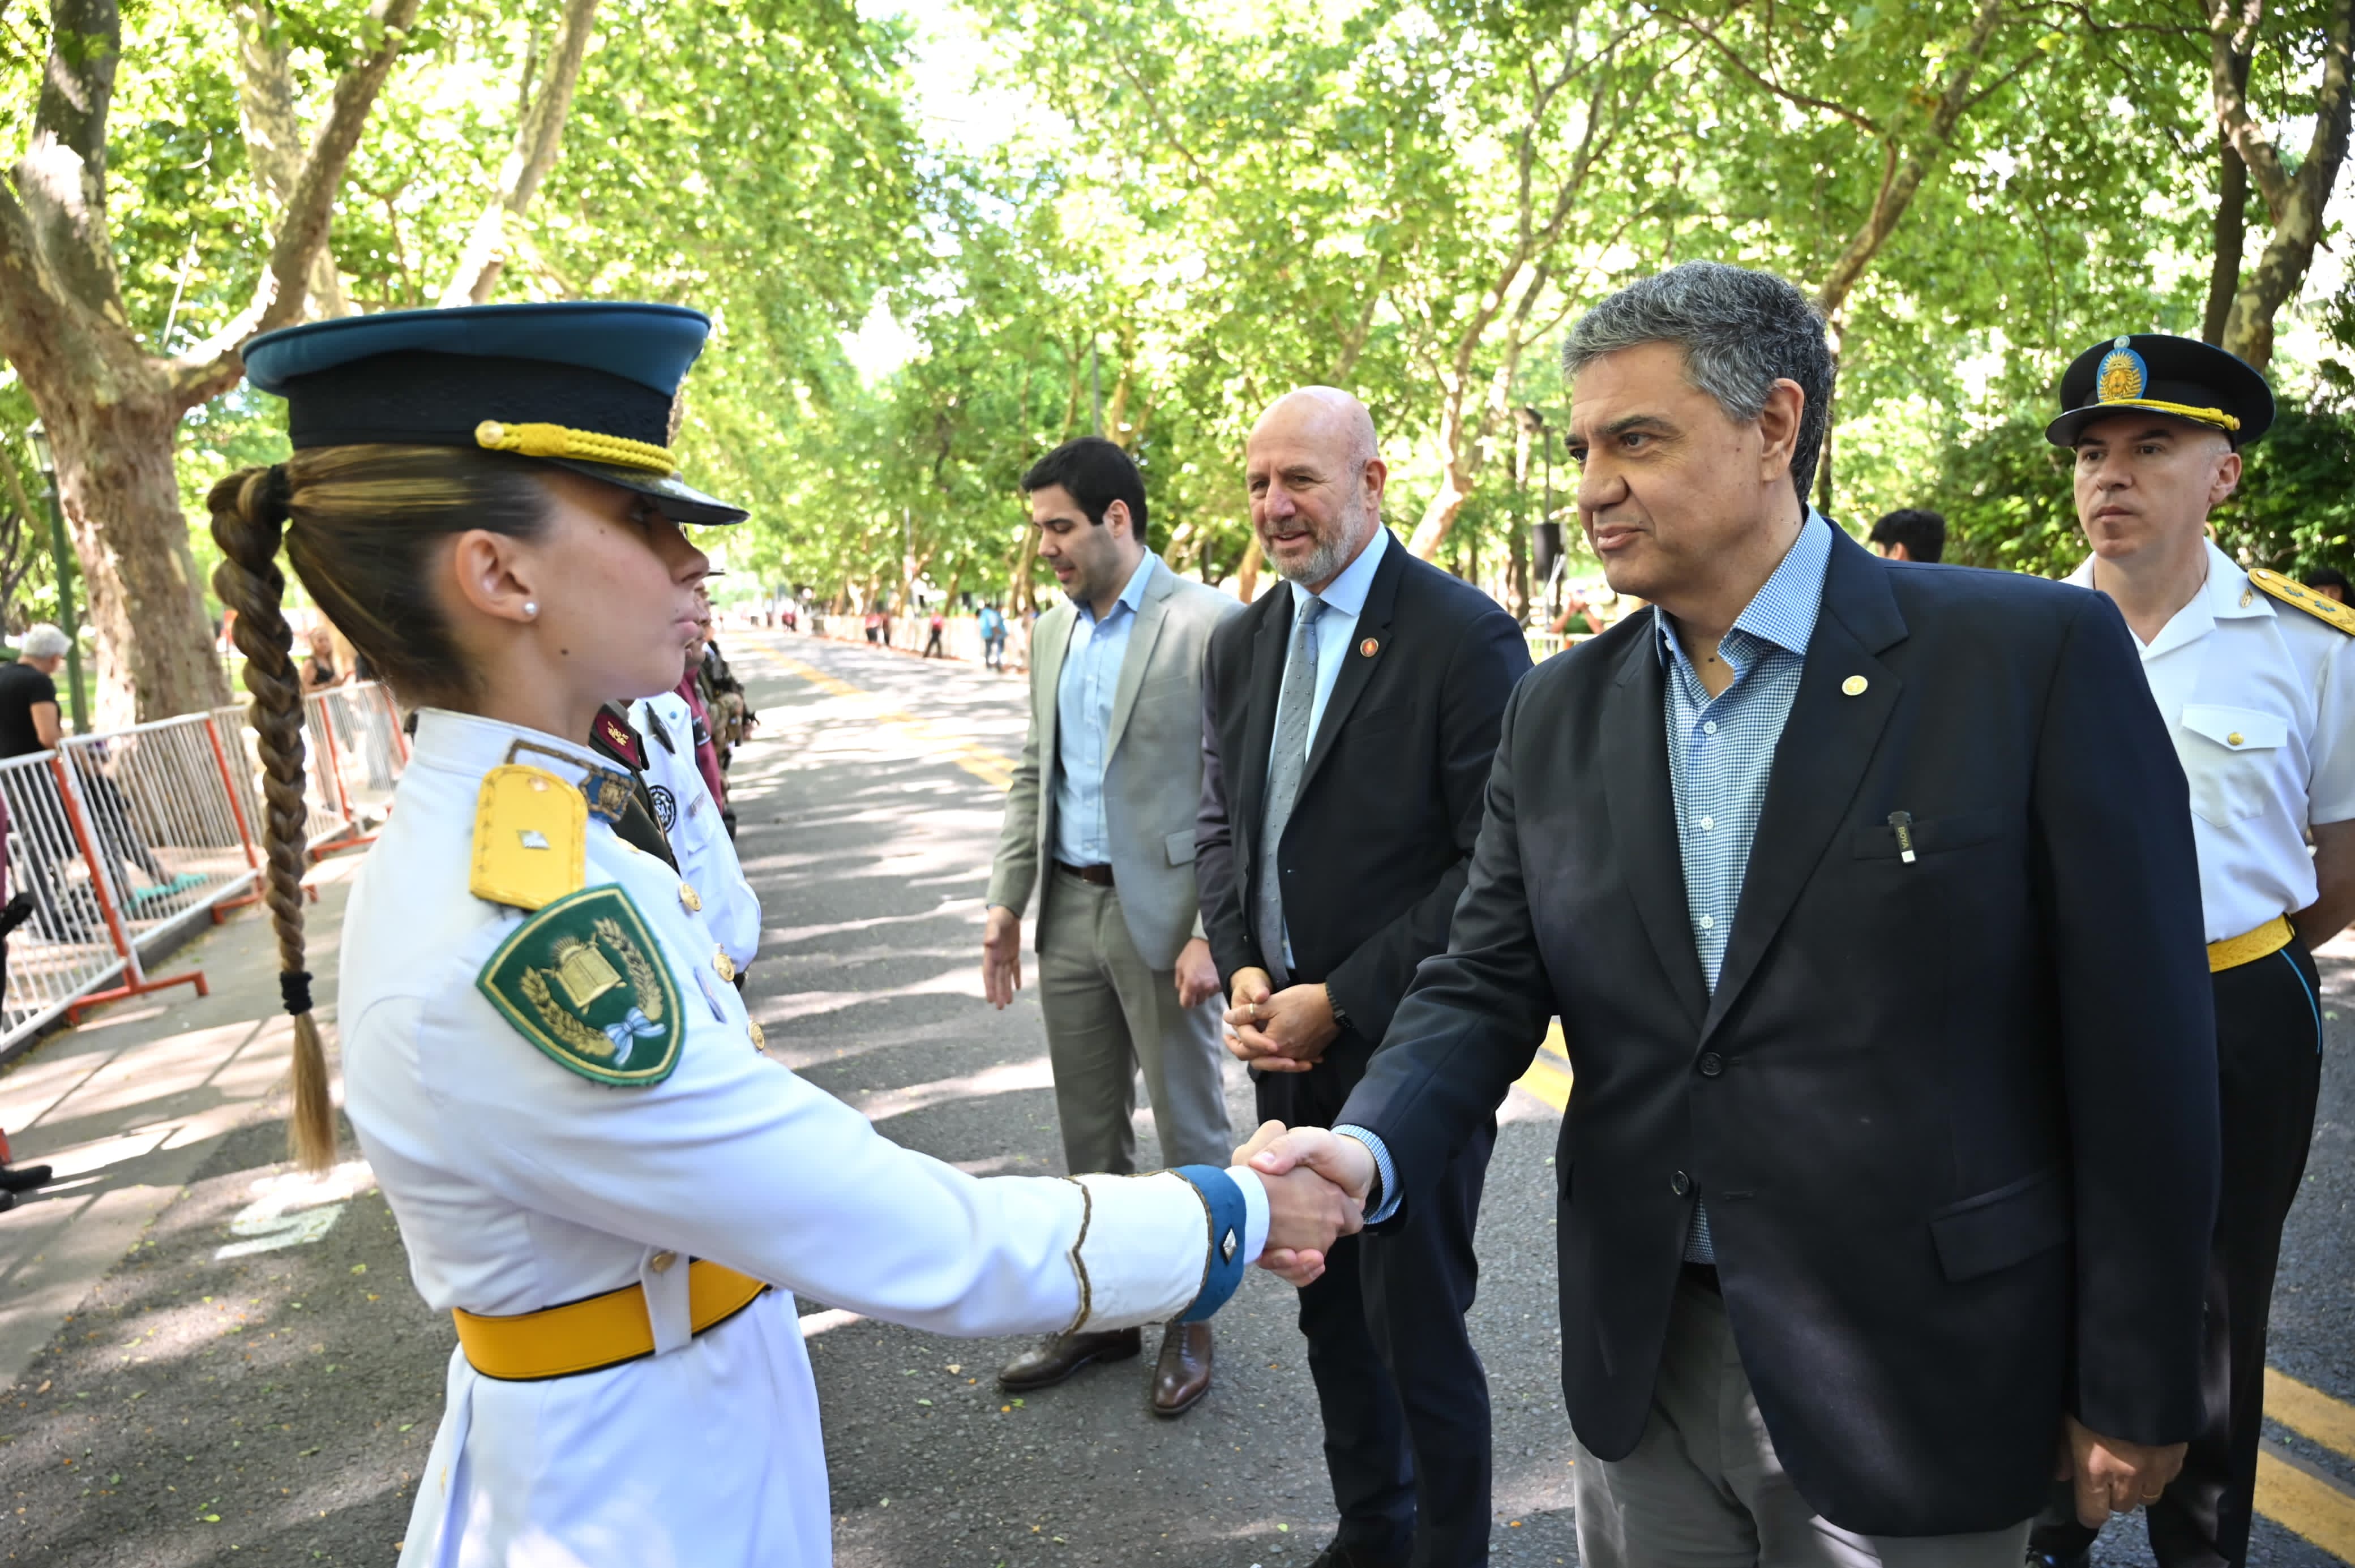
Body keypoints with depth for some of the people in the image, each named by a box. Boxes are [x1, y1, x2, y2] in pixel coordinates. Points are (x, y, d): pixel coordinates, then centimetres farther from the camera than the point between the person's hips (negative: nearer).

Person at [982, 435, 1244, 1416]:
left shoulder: (1208, 623, -11)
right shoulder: (1055, 631, 11)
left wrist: (1211, 931, -18)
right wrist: (1006, 900, 10)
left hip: (1162, 913, -7)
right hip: (1069, 909, 7)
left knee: (1188, 1131, 8)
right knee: (1090, 1131, 17)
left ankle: (1190, 1323, 26)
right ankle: (1101, 1310, 33)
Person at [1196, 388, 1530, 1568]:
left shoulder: (1465, 637, -14)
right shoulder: (1242, 643, 8)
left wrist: (1340, 1001, -17)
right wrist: (1244, 970, -4)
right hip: (1290, 1038, 7)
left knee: (1417, 1326, 6)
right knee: (1328, 1308, 20)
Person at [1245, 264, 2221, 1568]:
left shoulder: (2036, 654, -12)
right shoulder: (1559, 714, 1)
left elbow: (2138, 1039, -10)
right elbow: (1484, 989, 0)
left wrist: (2134, 1394, -6)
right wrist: (1368, 1149, -19)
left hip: (1909, 1374, -3)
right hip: (1639, 1354, 4)